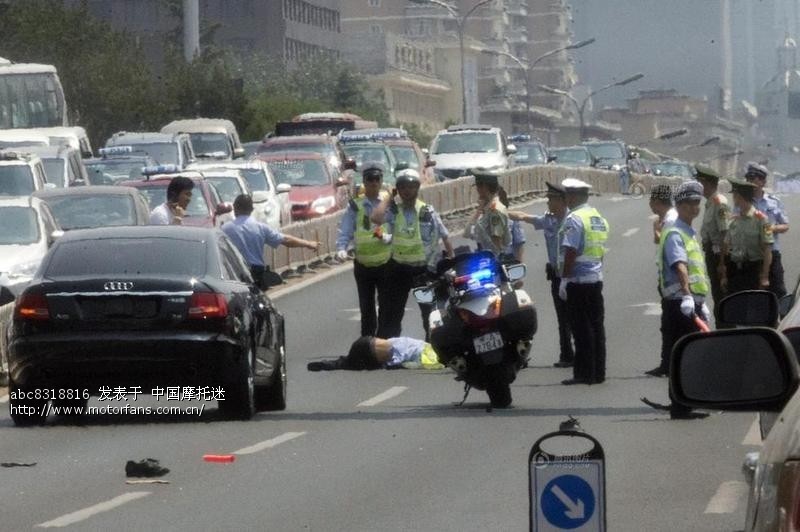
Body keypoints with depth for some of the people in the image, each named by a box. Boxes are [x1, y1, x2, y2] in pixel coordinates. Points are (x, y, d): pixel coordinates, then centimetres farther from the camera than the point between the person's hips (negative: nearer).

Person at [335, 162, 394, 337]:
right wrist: (341, 249, -27)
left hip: (385, 263, -1)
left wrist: (385, 237, -28)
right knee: (366, 308, 9)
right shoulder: (355, 206, -1)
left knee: (386, 308, 0)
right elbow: (345, 231, -9)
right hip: (363, 264, 1)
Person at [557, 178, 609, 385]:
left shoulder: (574, 219, -13)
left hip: (577, 282, -8)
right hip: (596, 278, 8)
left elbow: (570, 252, -19)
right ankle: (598, 372, 12)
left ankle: (584, 373, -4)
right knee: (596, 326, 10)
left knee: (581, 328, -5)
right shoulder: (599, 218, 14)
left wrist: (564, 279, -16)